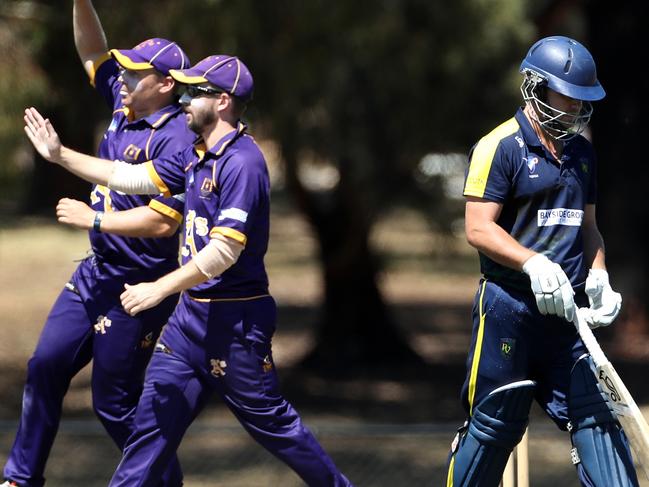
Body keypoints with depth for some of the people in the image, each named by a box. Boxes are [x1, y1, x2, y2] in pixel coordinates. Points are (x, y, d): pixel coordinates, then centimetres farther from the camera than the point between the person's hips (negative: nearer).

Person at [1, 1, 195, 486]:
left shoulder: (177, 140, -21)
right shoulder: (125, 106, 5)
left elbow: (162, 222, -28)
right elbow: (94, 52, 17)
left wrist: (95, 219, -19)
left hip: (138, 287, -9)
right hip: (96, 272, 9)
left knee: (114, 401, -2)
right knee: (46, 365, 9)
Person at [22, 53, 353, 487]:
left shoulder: (242, 162, -19)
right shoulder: (196, 157, 11)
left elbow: (225, 250, -25)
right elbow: (132, 178, 18)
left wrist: (160, 289, -24)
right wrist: (61, 155, 15)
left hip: (236, 320, -9)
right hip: (192, 313, 9)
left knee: (270, 421, 1)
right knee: (155, 416, 5)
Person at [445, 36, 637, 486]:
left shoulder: (581, 152, 14)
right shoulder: (501, 147, -8)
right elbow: (479, 229, -13)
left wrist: (598, 277, 3)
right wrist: (534, 264, -27)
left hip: (568, 309, 6)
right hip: (510, 307, -6)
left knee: (597, 415, -2)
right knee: (493, 424, 1)